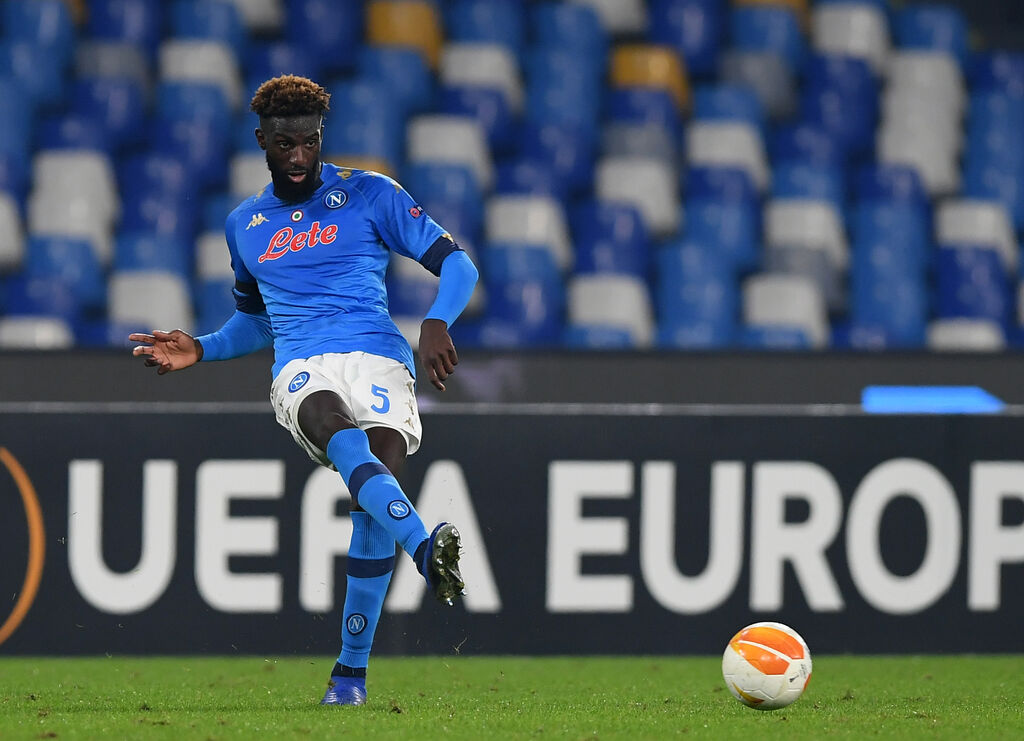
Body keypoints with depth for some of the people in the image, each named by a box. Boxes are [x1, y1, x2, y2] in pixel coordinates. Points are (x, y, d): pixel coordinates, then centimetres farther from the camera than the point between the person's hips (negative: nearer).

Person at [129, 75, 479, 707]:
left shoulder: (371, 196, 11)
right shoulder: (245, 225, 23)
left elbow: (456, 264, 8)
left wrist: (437, 323, -12)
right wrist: (200, 350, 20)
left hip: (378, 360, -1)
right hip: (301, 371, 2)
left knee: (372, 507, -22)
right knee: (344, 441, -36)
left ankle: (352, 667, -9)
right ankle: (426, 548, -59)